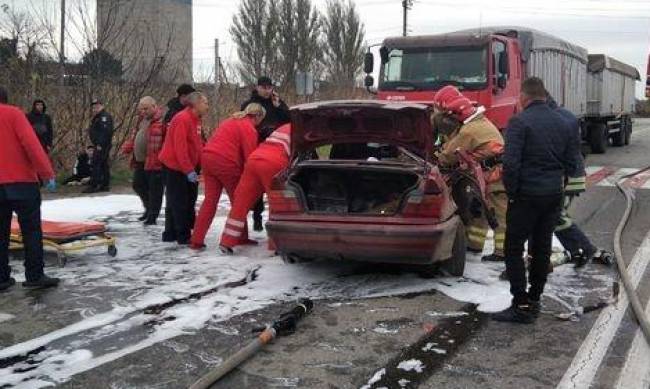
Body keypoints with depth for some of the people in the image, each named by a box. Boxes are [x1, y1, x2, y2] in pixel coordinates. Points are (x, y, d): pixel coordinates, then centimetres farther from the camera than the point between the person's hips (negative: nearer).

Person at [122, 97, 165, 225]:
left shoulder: (161, 121, -15)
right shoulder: (142, 119, 15)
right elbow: (135, 136, 24)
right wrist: (128, 148, 8)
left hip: (154, 162, -9)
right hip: (140, 161, 9)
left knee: (154, 189, 0)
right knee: (138, 185, 17)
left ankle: (152, 216, 10)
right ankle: (149, 208, 36)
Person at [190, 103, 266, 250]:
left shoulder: (230, 121, 23)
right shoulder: (249, 128, -4)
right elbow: (249, 155, -9)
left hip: (207, 157, 8)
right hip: (226, 162, -8)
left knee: (210, 200, 8)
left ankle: (196, 240, 2)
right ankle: (241, 237, 16)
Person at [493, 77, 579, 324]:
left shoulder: (519, 122, -12)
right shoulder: (562, 123, 9)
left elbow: (510, 163, -19)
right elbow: (572, 164, 12)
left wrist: (511, 191, -7)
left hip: (527, 195, -6)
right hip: (554, 196, 7)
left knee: (514, 249, 1)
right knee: (542, 248, 15)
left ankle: (521, 305, -2)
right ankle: (534, 300, 24)